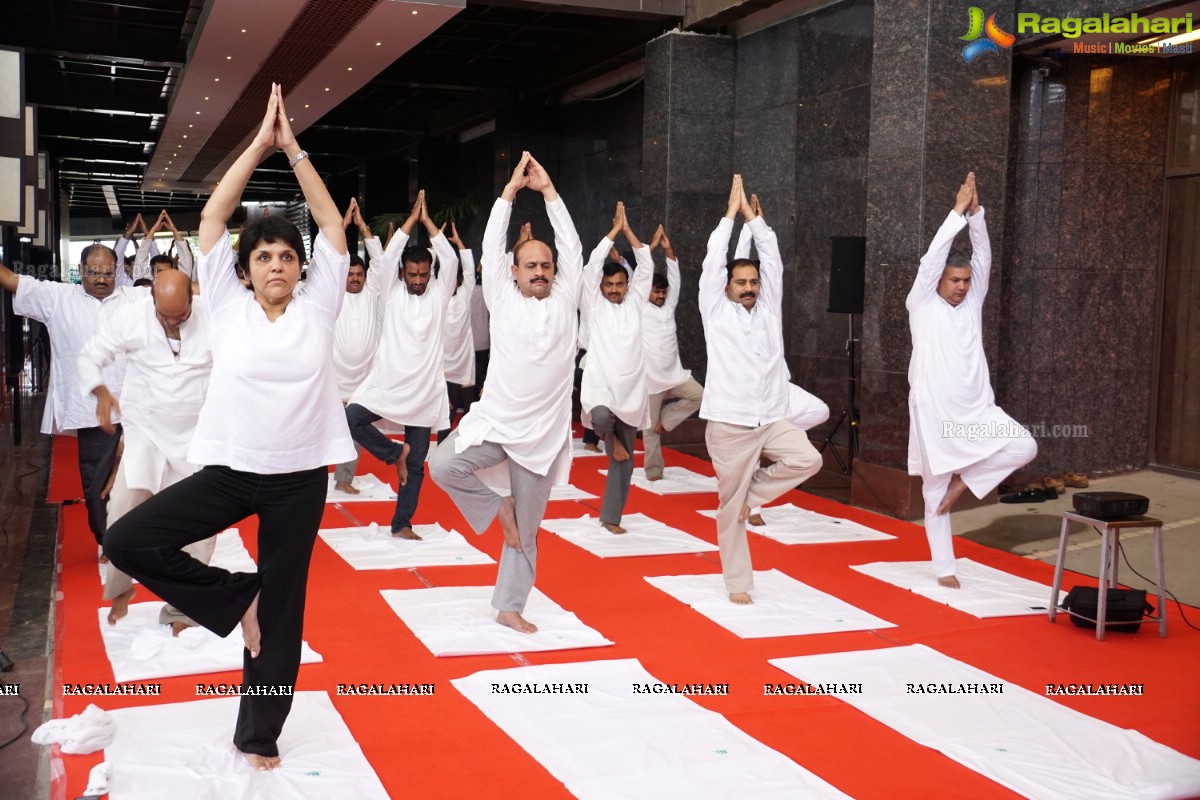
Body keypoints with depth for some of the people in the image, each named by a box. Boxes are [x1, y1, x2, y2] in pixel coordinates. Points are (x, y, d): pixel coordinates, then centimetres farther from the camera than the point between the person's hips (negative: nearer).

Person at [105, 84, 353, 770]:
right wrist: (259, 144, -5)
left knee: (283, 613, 8)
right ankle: (237, 598, 4)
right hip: (229, 470, 1)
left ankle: (260, 736, 26)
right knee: (128, 540, -15)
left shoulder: (317, 308, 1)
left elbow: (335, 227, -2)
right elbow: (212, 218, -4)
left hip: (300, 478, -1)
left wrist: (294, 148, -3)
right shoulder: (229, 305, 1)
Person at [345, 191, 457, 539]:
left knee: (416, 465, 5)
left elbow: (450, 259, -7)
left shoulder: (438, 294, 4)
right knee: (349, 420, -21)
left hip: (425, 390, 0)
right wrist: (411, 219, -8)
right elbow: (385, 257, -8)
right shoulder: (392, 292, 4)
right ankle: (394, 452, 1)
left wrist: (427, 221, -6)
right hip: (387, 383, 0)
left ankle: (402, 523, 16)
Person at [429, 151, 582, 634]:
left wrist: (547, 189, 1)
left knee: (526, 532, 7)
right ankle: (495, 509, 3)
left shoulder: (564, 301, 5)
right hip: (494, 421, 0)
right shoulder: (503, 300, 3)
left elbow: (571, 246, 2)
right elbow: (491, 247, -2)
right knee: (443, 466, -25)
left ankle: (509, 607, 23)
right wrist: (511, 189, -3)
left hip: (543, 434, 0)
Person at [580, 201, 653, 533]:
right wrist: (614, 230, -3)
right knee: (602, 416, -38)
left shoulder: (634, 303, 10)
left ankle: (611, 517, 18)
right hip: (599, 385, -3)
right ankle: (611, 438, -1)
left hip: (631, 390, 3)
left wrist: (628, 230, 0)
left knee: (624, 460, 6)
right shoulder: (594, 304, 3)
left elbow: (646, 266, 4)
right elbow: (593, 264, -6)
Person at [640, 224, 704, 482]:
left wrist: (669, 249, -8)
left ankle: (665, 419, 6)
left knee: (698, 396, -12)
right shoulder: (640, 309, -4)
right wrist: (652, 246, -14)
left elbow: (674, 278, 1)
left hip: (674, 372, 5)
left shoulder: (668, 306, 9)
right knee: (650, 427, 2)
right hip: (650, 376, -4)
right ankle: (654, 470, 12)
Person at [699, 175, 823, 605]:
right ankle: (738, 584, 14)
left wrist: (751, 214, 7)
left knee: (808, 459, -22)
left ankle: (753, 491, 3)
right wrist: (731, 213, 2)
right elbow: (713, 261, -3)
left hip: (771, 419, 3)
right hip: (729, 424, -3)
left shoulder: (768, 309, 12)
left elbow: (772, 257, 8)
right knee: (730, 507, 1)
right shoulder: (716, 311, 3)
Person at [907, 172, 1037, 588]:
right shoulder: (922, 305, -2)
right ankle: (945, 568, 13)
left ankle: (966, 479, 5)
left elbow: (983, 257, 1)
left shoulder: (971, 303, 9)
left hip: (977, 409, 4)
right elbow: (933, 257, -13)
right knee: (935, 492, 1)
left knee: (1024, 447, -16)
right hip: (934, 412, -4)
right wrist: (957, 211, -15)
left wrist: (976, 212, -10)